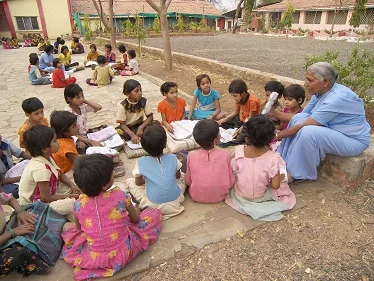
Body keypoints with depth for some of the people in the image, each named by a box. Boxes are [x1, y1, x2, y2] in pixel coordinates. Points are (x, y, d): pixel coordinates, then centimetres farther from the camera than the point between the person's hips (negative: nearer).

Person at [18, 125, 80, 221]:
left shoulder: (47, 157, -6)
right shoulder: (41, 168, -32)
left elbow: (60, 174, 9)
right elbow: (46, 198, -25)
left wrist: (72, 186, -7)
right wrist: (68, 196, -14)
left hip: (48, 192, 9)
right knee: (73, 203, -26)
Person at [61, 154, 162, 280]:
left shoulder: (78, 204, -13)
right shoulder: (120, 195, -18)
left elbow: (79, 227, 8)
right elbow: (136, 219, -1)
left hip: (94, 258, 3)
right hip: (124, 253, -2)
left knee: (67, 226, 24)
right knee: (155, 213, 8)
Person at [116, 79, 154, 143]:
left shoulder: (143, 101, -9)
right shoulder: (122, 105, -18)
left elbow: (150, 116, -9)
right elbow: (122, 124, -19)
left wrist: (141, 127, -26)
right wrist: (132, 135, -36)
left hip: (139, 126, 2)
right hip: (127, 128, -2)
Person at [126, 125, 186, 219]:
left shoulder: (141, 162, -12)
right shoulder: (173, 158, -8)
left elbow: (138, 183, 5)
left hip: (153, 206, -1)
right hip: (175, 204, 2)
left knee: (130, 181, 15)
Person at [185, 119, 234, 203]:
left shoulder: (191, 155, -19)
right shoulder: (225, 154, -21)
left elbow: (188, 181, -7)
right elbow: (231, 182, -12)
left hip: (196, 196, 0)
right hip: (219, 197, 0)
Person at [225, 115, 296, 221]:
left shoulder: (238, 151, -23)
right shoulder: (273, 157, -28)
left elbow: (233, 173, -9)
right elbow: (275, 185, -24)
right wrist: (279, 178, -2)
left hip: (239, 195, 0)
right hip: (260, 196, 1)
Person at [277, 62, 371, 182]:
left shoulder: (337, 98, -29)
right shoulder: (319, 92, -2)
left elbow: (304, 125, -30)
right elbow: (301, 117, 0)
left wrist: (277, 135, -23)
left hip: (353, 140, -9)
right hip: (332, 131, 9)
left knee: (308, 132, -32)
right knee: (298, 118, -9)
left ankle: (305, 174, -10)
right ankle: (286, 162, -5)